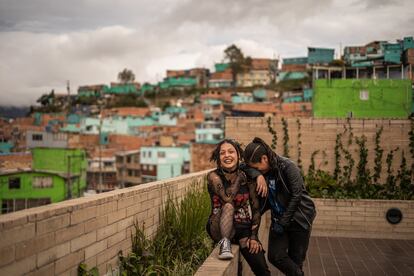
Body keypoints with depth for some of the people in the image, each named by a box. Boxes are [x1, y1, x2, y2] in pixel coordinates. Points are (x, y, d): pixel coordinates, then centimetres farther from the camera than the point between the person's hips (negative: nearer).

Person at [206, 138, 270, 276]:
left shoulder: (247, 177, 0)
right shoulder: (214, 176, -8)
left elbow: (256, 209, 0)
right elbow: (227, 198, -25)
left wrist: (254, 236, -7)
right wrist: (239, 178, -15)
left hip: (244, 228, 3)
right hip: (221, 228, -3)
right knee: (228, 206, -35)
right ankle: (224, 244, -32)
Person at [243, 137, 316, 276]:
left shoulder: (288, 167, -18)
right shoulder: (262, 172, -1)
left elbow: (296, 195, -18)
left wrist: (283, 222, -16)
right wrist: (258, 175, -31)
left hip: (299, 218, -5)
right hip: (278, 219, 5)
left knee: (296, 259, 2)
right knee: (275, 256, -5)